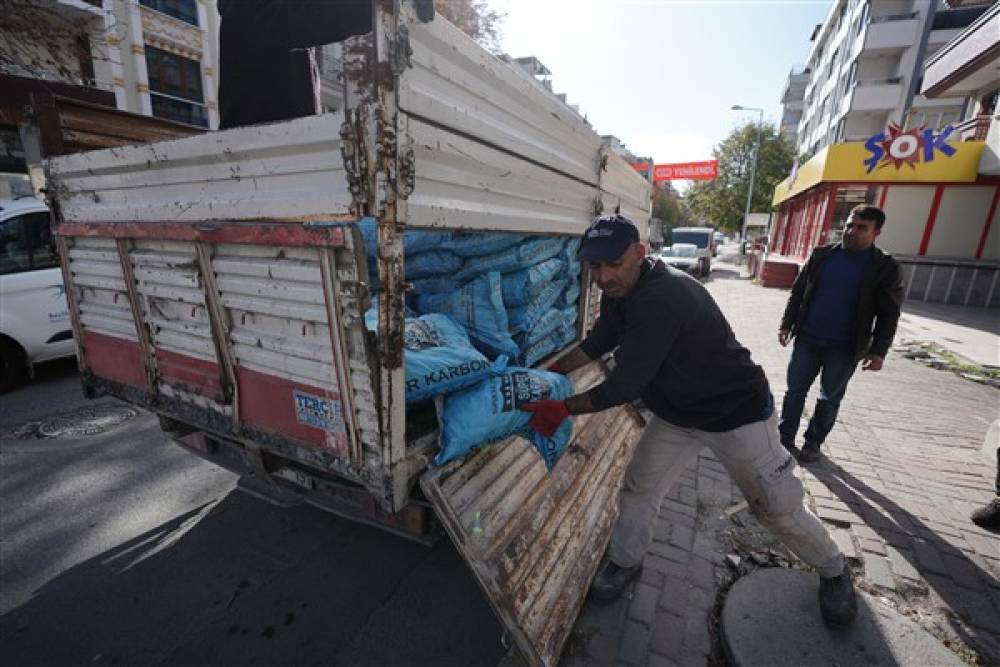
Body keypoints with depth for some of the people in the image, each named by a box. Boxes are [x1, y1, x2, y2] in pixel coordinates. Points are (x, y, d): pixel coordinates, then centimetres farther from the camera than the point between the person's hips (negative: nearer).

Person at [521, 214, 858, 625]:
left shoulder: (662, 298, -37)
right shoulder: (619, 292, -7)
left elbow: (624, 386, -34)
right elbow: (596, 344, 6)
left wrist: (563, 409, -24)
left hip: (738, 415, -7)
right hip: (677, 415, 7)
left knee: (778, 509, 11)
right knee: (638, 490, 11)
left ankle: (833, 570, 42)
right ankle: (626, 561, 35)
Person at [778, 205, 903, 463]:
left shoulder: (885, 267, -3)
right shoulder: (821, 255, 2)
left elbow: (889, 314, -2)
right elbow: (798, 292, 8)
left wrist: (878, 350, -8)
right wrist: (787, 324, 3)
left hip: (844, 347, -1)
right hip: (807, 338, 2)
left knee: (830, 398, 11)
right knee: (795, 391, 7)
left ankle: (813, 441, 27)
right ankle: (785, 437, 19)